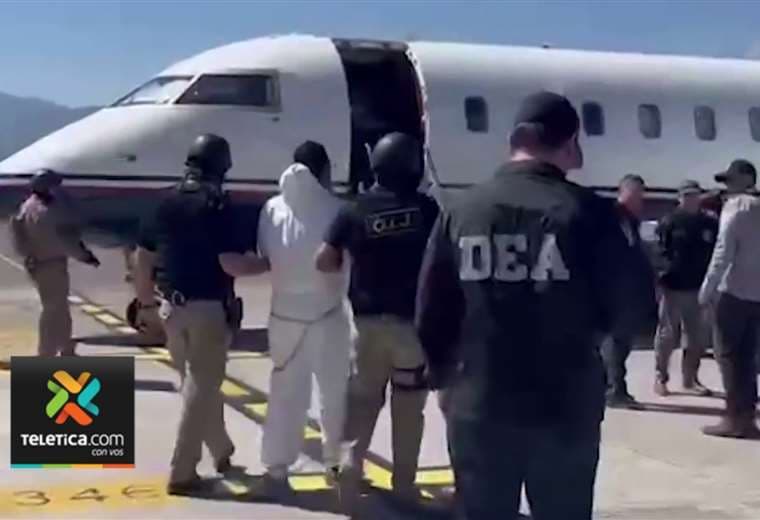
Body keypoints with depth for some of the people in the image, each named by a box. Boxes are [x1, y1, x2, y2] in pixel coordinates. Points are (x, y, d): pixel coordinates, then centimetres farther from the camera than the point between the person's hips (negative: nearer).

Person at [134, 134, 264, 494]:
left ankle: (221, 452, 35)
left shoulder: (167, 202, 6)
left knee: (197, 384, 20)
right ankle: (181, 474, 3)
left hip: (172, 307, 7)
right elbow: (229, 263, -19)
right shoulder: (216, 205, -13)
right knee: (201, 390, 2)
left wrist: (146, 302, 18)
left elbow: (142, 257, 9)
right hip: (207, 309, -7)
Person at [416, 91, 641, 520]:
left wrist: (445, 375, 18)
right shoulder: (588, 212, -8)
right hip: (566, 407, -2)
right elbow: (624, 308, -3)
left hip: (478, 406, 2)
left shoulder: (462, 210, 0)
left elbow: (431, 312, 2)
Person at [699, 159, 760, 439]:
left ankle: (734, 418, -3)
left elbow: (724, 251, -14)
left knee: (728, 353, -2)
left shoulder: (736, 206, -6)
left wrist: (707, 288, -12)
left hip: (734, 291, -7)